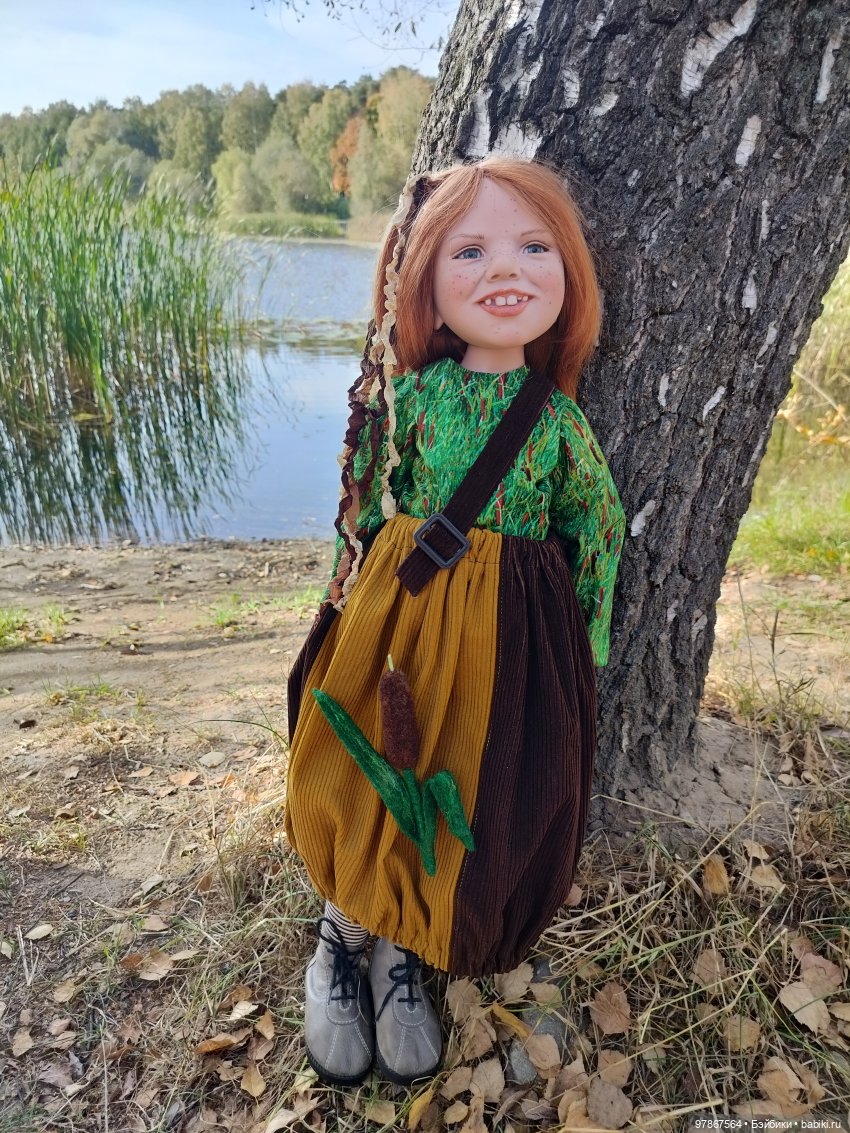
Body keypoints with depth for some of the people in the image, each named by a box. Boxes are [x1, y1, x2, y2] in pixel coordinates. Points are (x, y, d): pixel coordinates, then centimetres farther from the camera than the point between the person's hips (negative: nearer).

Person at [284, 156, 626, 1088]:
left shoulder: (558, 419, -5)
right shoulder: (411, 393, -7)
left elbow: (600, 527, 6)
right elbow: (366, 502, 4)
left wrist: (585, 647, 9)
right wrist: (359, 587, 7)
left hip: (510, 633, 1)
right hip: (396, 609, 0)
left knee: (483, 809, 7)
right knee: (368, 780, 6)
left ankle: (402, 952, 35)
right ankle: (341, 939, 36)